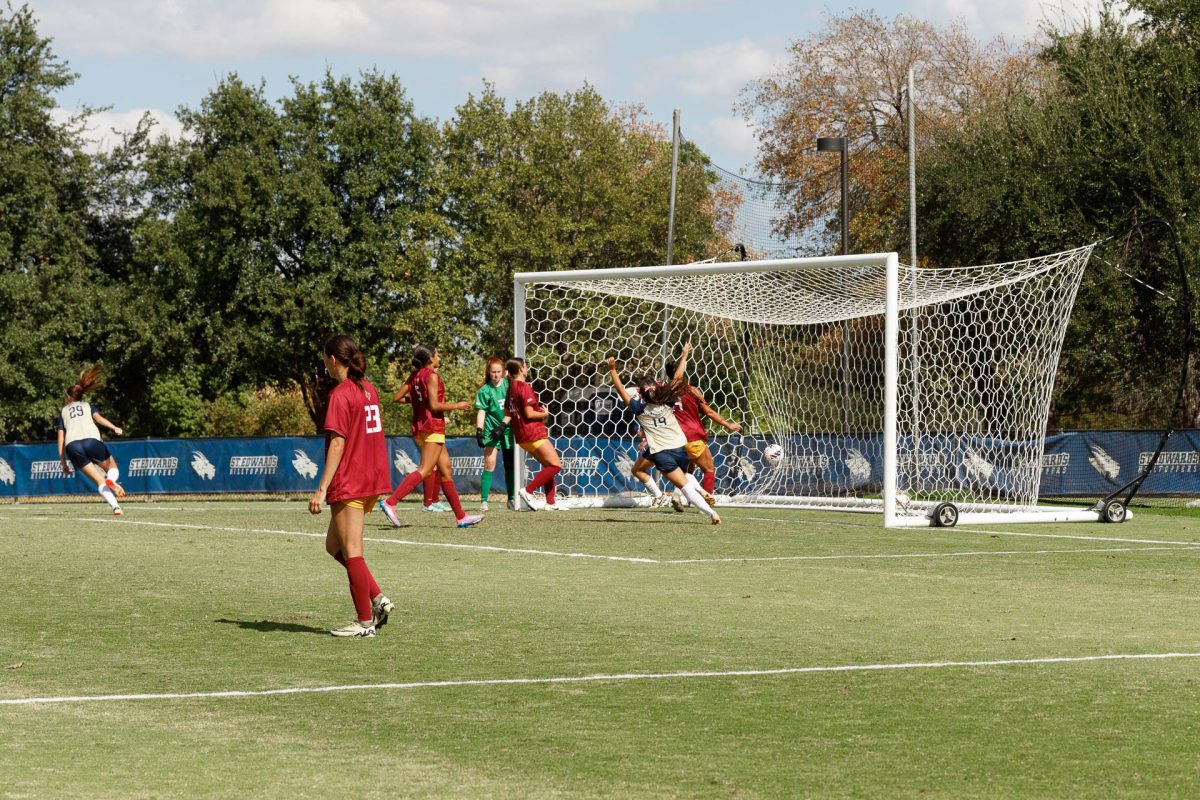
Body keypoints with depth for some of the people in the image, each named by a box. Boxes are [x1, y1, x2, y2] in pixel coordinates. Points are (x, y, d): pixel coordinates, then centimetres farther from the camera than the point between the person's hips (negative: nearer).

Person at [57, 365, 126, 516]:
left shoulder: (63, 412, 28)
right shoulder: (87, 405, 26)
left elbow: (60, 440, 21)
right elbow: (97, 417, 2)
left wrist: (63, 464, 23)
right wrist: (114, 428, -11)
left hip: (72, 446, 1)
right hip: (91, 440, -1)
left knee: (100, 481, 4)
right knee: (113, 468, 16)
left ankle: (115, 506, -22)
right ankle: (111, 480, -23)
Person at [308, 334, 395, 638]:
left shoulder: (341, 394, -14)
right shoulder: (368, 389, 11)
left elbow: (337, 443, -19)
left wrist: (322, 489, -19)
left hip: (349, 484, -9)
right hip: (373, 479, 9)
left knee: (351, 552, 0)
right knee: (334, 545, 18)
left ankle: (365, 621, 4)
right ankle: (377, 599, 10)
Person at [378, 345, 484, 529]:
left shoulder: (414, 376, 12)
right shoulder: (432, 375, -11)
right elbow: (434, 405, -17)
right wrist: (457, 406, -6)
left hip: (420, 428, 9)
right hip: (433, 426, -9)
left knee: (446, 471, 11)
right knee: (424, 470, -14)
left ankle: (460, 516, 13)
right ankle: (390, 502, -24)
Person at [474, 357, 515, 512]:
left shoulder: (508, 385, 3)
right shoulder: (484, 391, -5)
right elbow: (481, 412, -8)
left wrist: (503, 425, -7)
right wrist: (479, 431, -20)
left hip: (508, 429, 4)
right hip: (491, 431, -4)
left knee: (510, 465, 11)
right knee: (489, 464, -14)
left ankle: (512, 499, 22)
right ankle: (484, 501, -16)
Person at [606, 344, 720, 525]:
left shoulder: (640, 409, -9)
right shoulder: (667, 403, -1)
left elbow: (620, 389, -4)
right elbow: (677, 378, 7)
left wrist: (612, 370, 2)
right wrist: (684, 357, 16)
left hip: (662, 454, -4)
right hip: (681, 449, 4)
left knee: (685, 486, -3)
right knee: (684, 474, 34)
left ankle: (711, 512, -16)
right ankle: (701, 491, 9)